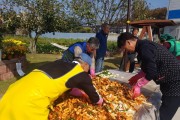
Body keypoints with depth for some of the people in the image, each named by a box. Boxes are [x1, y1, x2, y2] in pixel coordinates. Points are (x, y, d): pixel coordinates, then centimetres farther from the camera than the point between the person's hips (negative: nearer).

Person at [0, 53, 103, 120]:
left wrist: (80, 93, 49)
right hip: (29, 102, -8)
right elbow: (95, 100, 18)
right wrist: (100, 101, 39)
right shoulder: (82, 75, 1)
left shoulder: (60, 63, 18)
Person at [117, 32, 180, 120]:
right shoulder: (144, 45, 8)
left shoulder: (144, 47, -22)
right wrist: (136, 77, 18)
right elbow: (148, 68, 17)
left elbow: (152, 72, -25)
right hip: (169, 81, 10)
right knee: (162, 113, 20)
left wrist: (138, 85, -15)